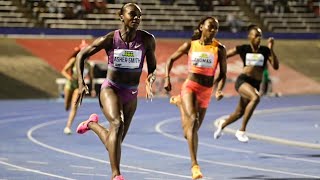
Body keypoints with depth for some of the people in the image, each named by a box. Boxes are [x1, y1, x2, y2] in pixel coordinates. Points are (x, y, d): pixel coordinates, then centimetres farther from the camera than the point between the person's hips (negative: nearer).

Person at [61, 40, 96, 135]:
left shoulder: (88, 66, -6)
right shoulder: (74, 61, -11)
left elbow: (91, 78, 7)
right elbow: (63, 71, -10)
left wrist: (93, 89, -1)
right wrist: (69, 77, -29)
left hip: (79, 86, 0)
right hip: (70, 84, 0)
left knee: (74, 107, -15)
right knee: (67, 107, 8)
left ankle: (68, 127, -16)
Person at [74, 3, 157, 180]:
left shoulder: (147, 40, -7)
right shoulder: (110, 39, -11)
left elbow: (152, 66, 4)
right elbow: (81, 55, -1)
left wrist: (151, 78, -19)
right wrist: (81, 83, -10)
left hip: (131, 94, 4)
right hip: (110, 89, -4)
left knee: (113, 142, 10)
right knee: (117, 124, -31)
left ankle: (92, 124, 43)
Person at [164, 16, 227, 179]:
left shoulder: (219, 49, 1)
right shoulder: (190, 45, 2)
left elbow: (222, 74, 4)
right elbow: (171, 59, 14)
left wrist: (219, 90, -14)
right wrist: (167, 79, 1)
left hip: (206, 91, 2)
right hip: (190, 86, -2)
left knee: (191, 131, 10)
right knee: (193, 119, -25)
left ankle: (180, 103, 44)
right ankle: (194, 165, -27)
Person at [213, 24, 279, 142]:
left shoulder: (265, 50, 5)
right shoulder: (243, 49, 1)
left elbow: (276, 66, -4)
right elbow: (223, 56, 10)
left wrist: (271, 49, -11)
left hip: (255, 84, 4)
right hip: (242, 81, -4)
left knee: (239, 113, 14)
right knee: (255, 98, -34)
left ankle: (223, 124, 48)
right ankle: (241, 131, -26)